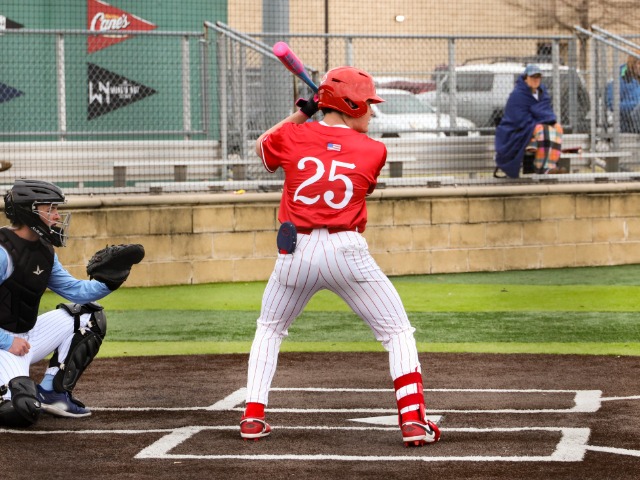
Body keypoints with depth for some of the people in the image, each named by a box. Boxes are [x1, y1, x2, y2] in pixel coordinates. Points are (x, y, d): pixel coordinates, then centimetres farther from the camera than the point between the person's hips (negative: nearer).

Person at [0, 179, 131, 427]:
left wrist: (108, 282, -5)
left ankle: (53, 392, 9)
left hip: (27, 336, 9)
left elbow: (74, 290, 12)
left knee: (89, 317, 10)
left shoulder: (45, 251, 9)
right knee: (22, 411, -30)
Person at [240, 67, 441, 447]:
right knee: (398, 331, 9)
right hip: (347, 252, -2)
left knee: (269, 329, 25)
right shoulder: (374, 151, -1)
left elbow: (262, 149, 24)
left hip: (296, 252, 2)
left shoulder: (292, 137, 3)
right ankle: (413, 420, -4)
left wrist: (300, 116, 26)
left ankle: (253, 417, 17)